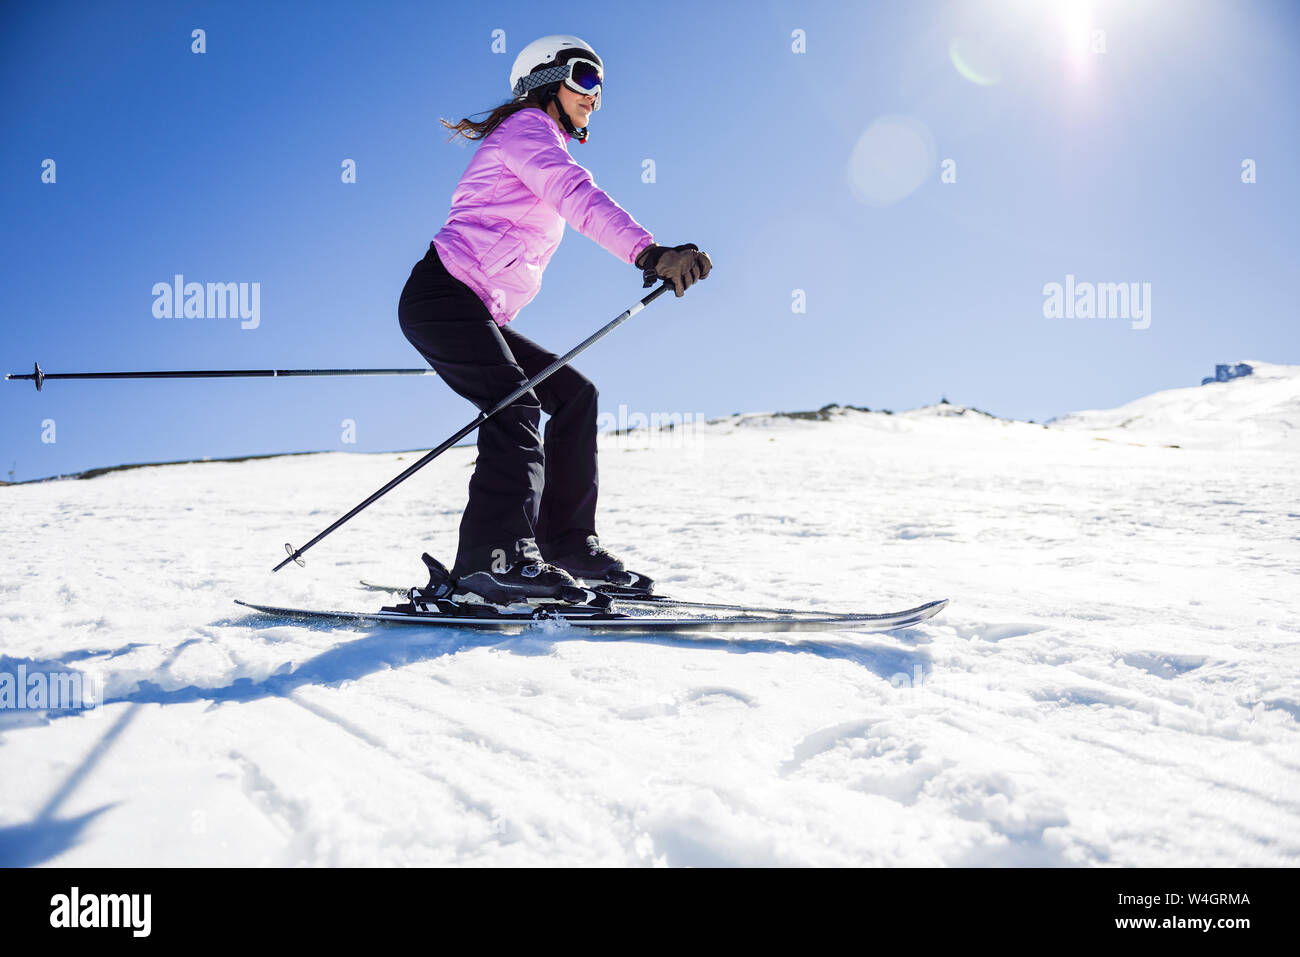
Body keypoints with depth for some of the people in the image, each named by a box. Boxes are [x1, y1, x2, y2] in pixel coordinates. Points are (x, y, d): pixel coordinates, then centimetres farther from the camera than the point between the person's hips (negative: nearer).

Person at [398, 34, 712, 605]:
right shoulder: (526, 126, -2)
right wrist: (649, 252, -36)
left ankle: (567, 541, 3)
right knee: (516, 410, -27)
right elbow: (579, 197, -22)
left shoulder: (545, 148, 28)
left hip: (478, 312, 10)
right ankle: (495, 556, -35)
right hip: (441, 295, -10)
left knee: (573, 394, 4)